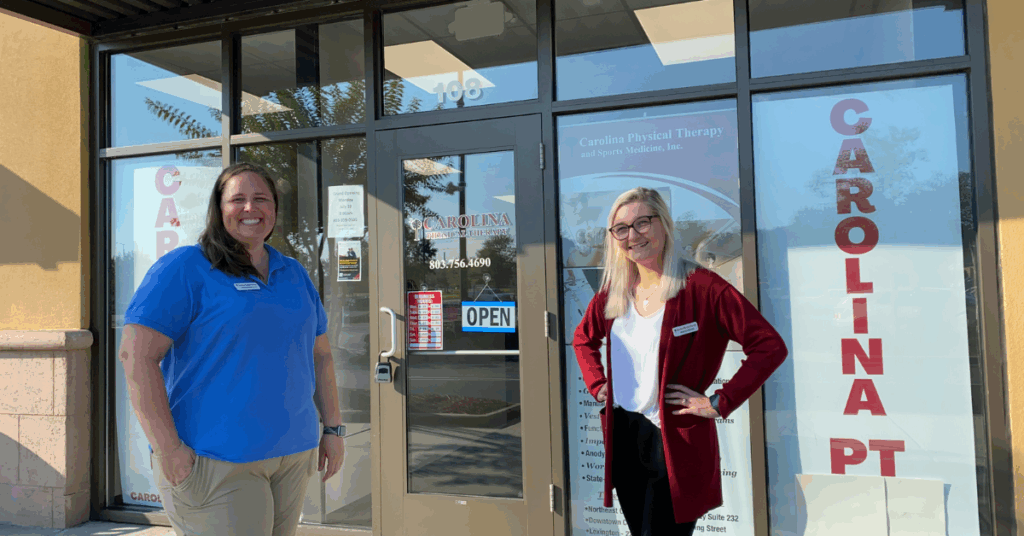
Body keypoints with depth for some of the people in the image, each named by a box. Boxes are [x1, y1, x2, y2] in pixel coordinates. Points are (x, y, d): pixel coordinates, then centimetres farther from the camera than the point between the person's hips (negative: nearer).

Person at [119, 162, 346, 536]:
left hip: (294, 456, 6)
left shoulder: (294, 274, 13)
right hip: (215, 462, -6)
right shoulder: (184, 268, -5)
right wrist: (168, 450, -18)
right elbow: (136, 354, -13)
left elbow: (320, 354, 17)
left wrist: (333, 428, 11)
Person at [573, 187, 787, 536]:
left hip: (676, 442, -6)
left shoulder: (701, 287, -13)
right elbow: (583, 338, 24)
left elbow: (770, 346, -16)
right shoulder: (614, 291, 5)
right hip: (622, 437, 6)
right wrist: (597, 384, 10)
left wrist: (720, 404, -16)